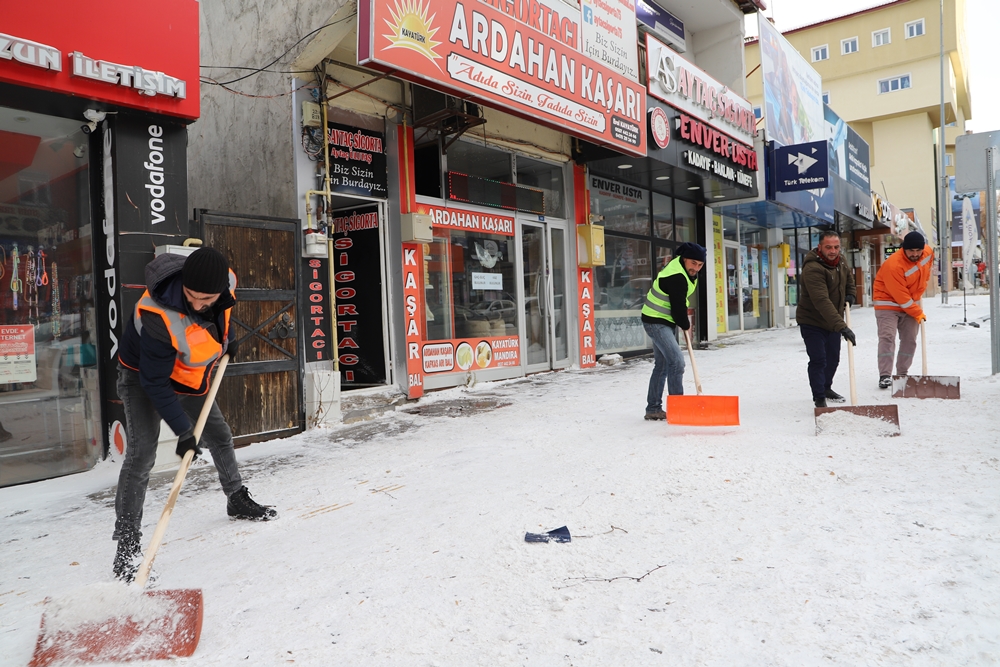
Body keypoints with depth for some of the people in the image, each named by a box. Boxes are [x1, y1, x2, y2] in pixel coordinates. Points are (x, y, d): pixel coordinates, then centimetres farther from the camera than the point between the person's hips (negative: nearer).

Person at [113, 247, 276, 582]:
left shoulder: (225, 282, -26)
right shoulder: (160, 316, -41)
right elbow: (154, 382, -32)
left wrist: (227, 337, 6)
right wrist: (183, 430, -31)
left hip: (191, 375, 6)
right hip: (144, 376, -6)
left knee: (219, 435, 17)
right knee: (142, 451, -20)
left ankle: (237, 500, 41)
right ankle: (127, 546, -11)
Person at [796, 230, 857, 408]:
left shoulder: (840, 261, -2)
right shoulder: (812, 268, -30)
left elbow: (849, 276, 25)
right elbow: (822, 302, -39)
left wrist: (850, 294, 7)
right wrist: (842, 327, -44)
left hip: (833, 322, 8)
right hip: (812, 322, -8)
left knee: (833, 358, 19)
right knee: (818, 360, -11)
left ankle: (826, 388, 40)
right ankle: (819, 398, 0)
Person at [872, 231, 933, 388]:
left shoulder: (928, 252, -8)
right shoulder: (893, 265, -29)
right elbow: (901, 296, -24)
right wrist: (918, 313, -16)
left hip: (911, 302, 7)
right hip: (888, 302, -7)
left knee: (910, 339, 8)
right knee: (887, 337, -16)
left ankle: (903, 373, 18)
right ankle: (885, 376, -16)